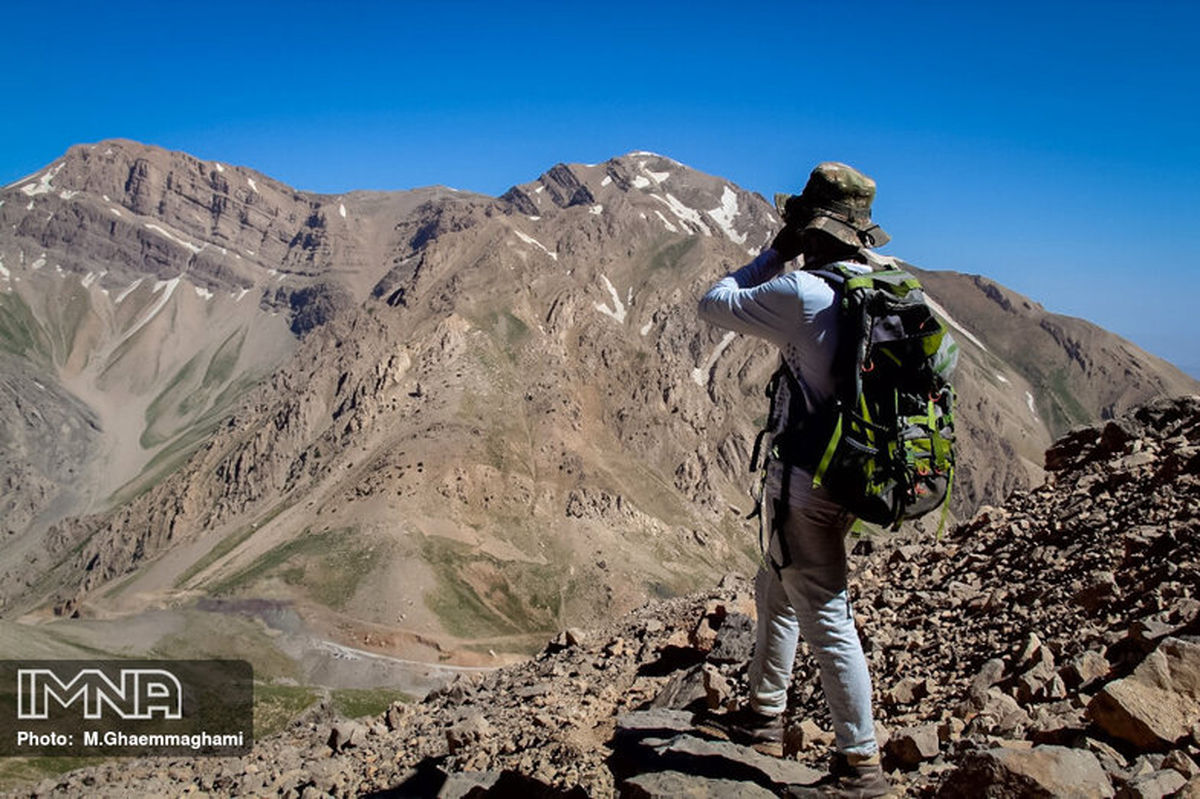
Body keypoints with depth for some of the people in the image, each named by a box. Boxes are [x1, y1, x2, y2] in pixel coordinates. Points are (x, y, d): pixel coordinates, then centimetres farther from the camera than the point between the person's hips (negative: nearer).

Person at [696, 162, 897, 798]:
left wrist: (773, 253, 4)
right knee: (775, 593, 23)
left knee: (824, 618, 1)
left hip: (805, 483, -9)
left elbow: (715, 304, -8)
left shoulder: (801, 292, -19)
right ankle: (763, 716, 37)